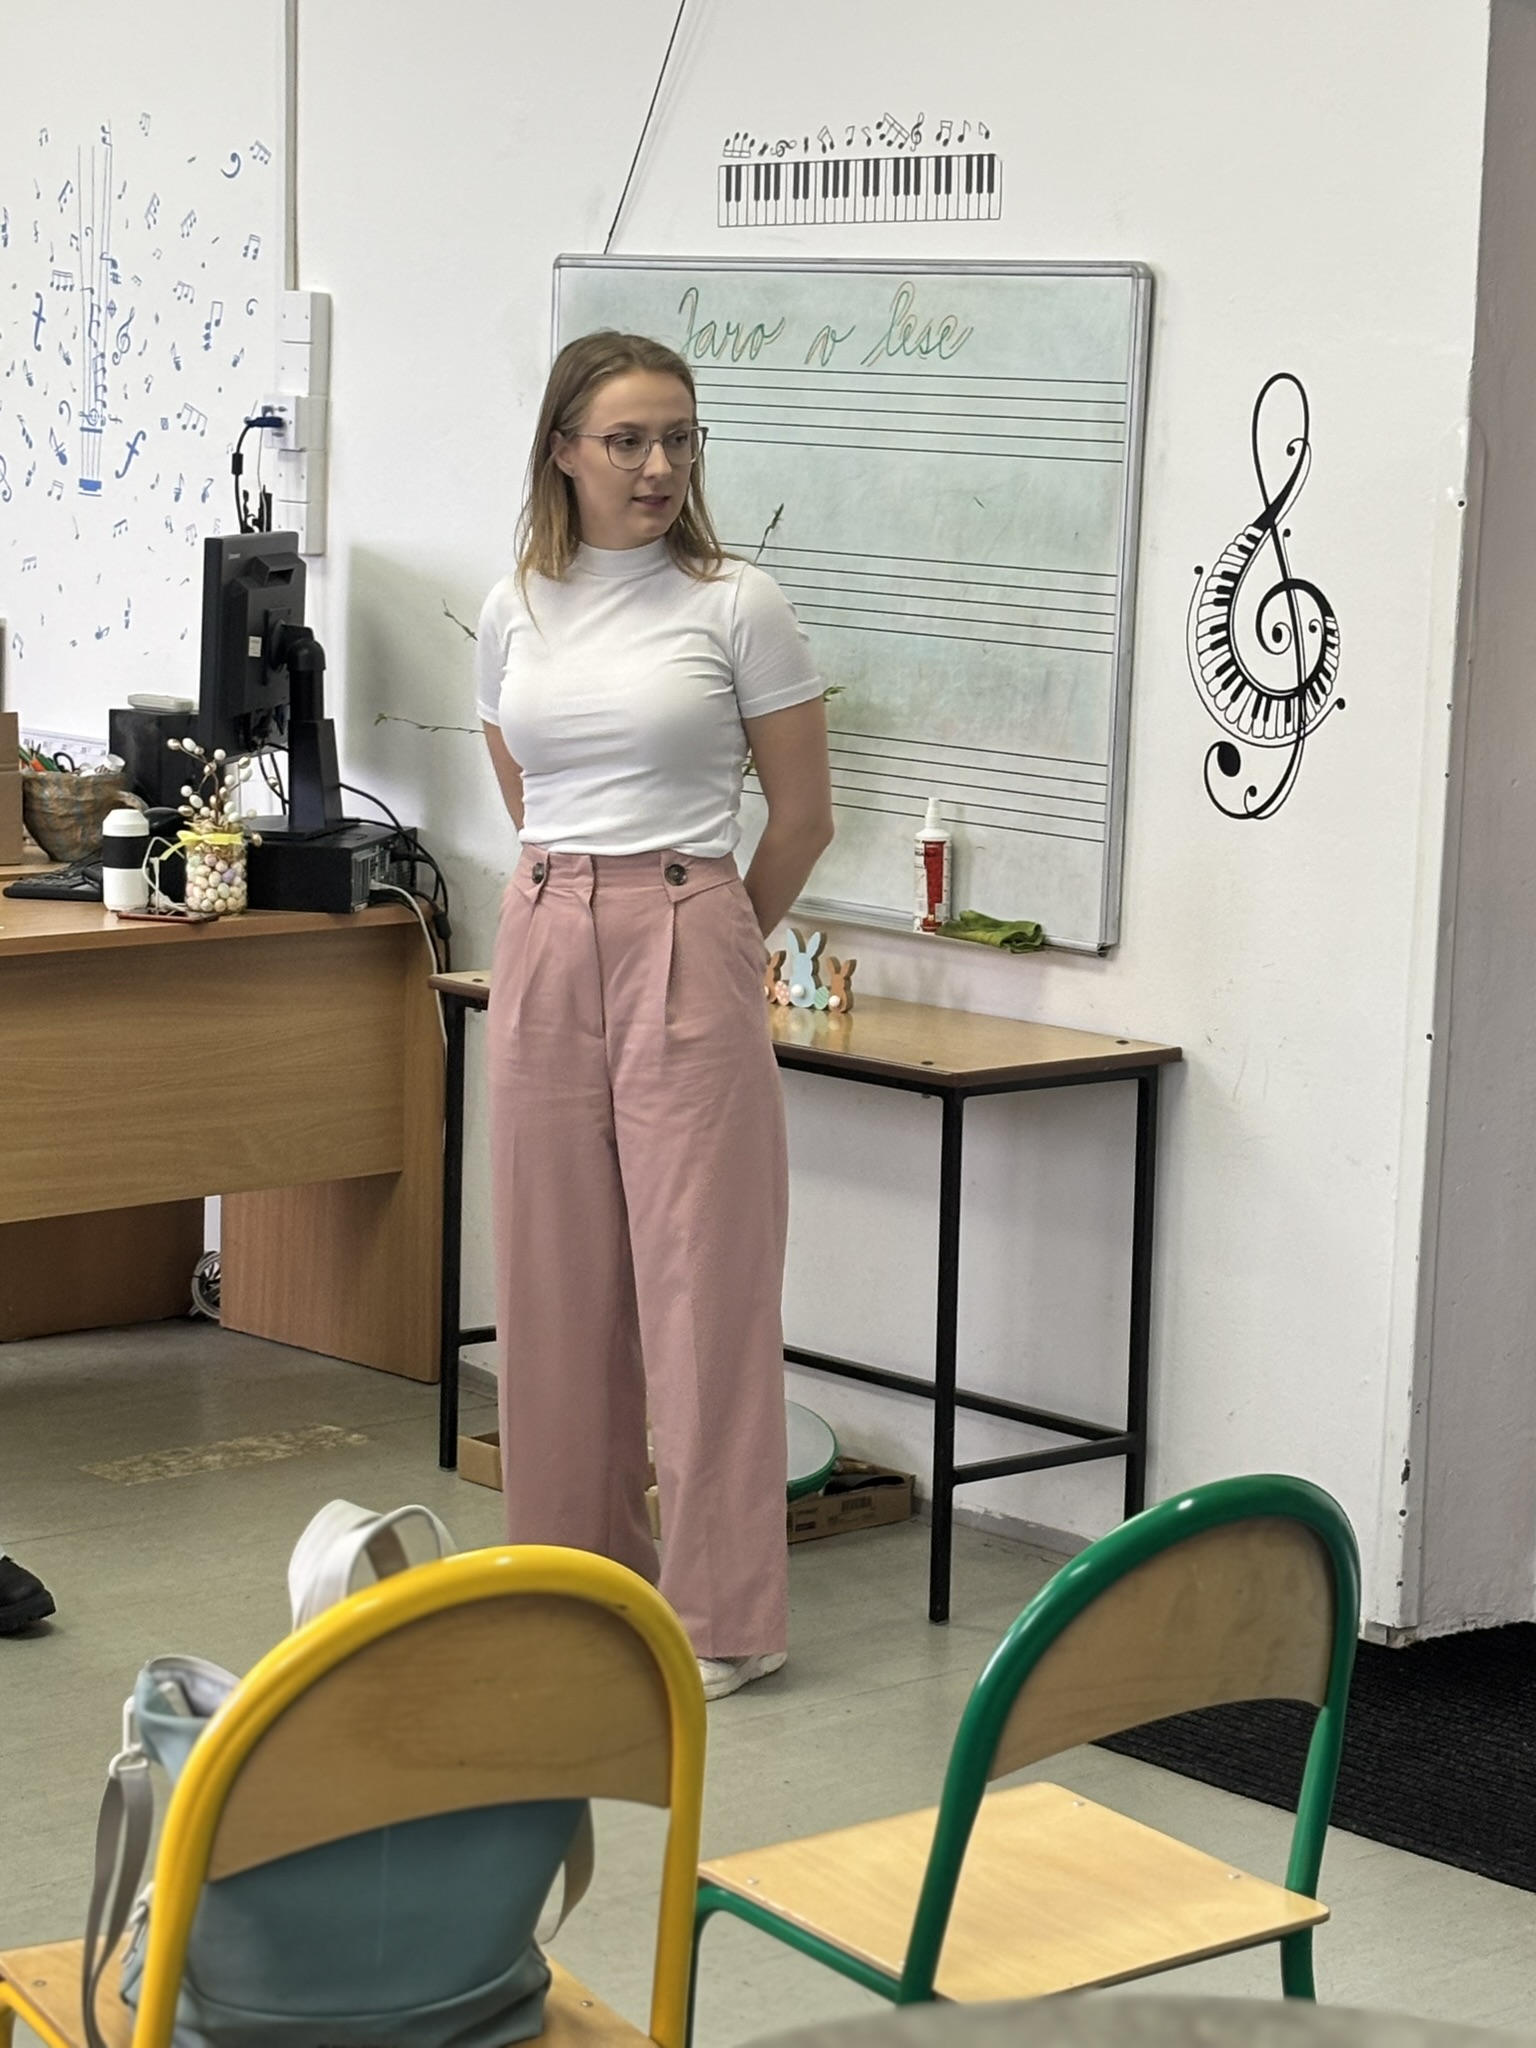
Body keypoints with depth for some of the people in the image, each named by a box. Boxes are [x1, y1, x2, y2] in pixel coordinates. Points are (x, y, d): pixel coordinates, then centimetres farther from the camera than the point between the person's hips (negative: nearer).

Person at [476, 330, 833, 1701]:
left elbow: (803, 818, 2)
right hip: (546, 947, 5)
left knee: (700, 1275, -3)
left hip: (684, 947, -4)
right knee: (557, 1272, 9)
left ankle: (723, 1617, 4)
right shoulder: (513, 612, 8)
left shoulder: (736, 604, -4)